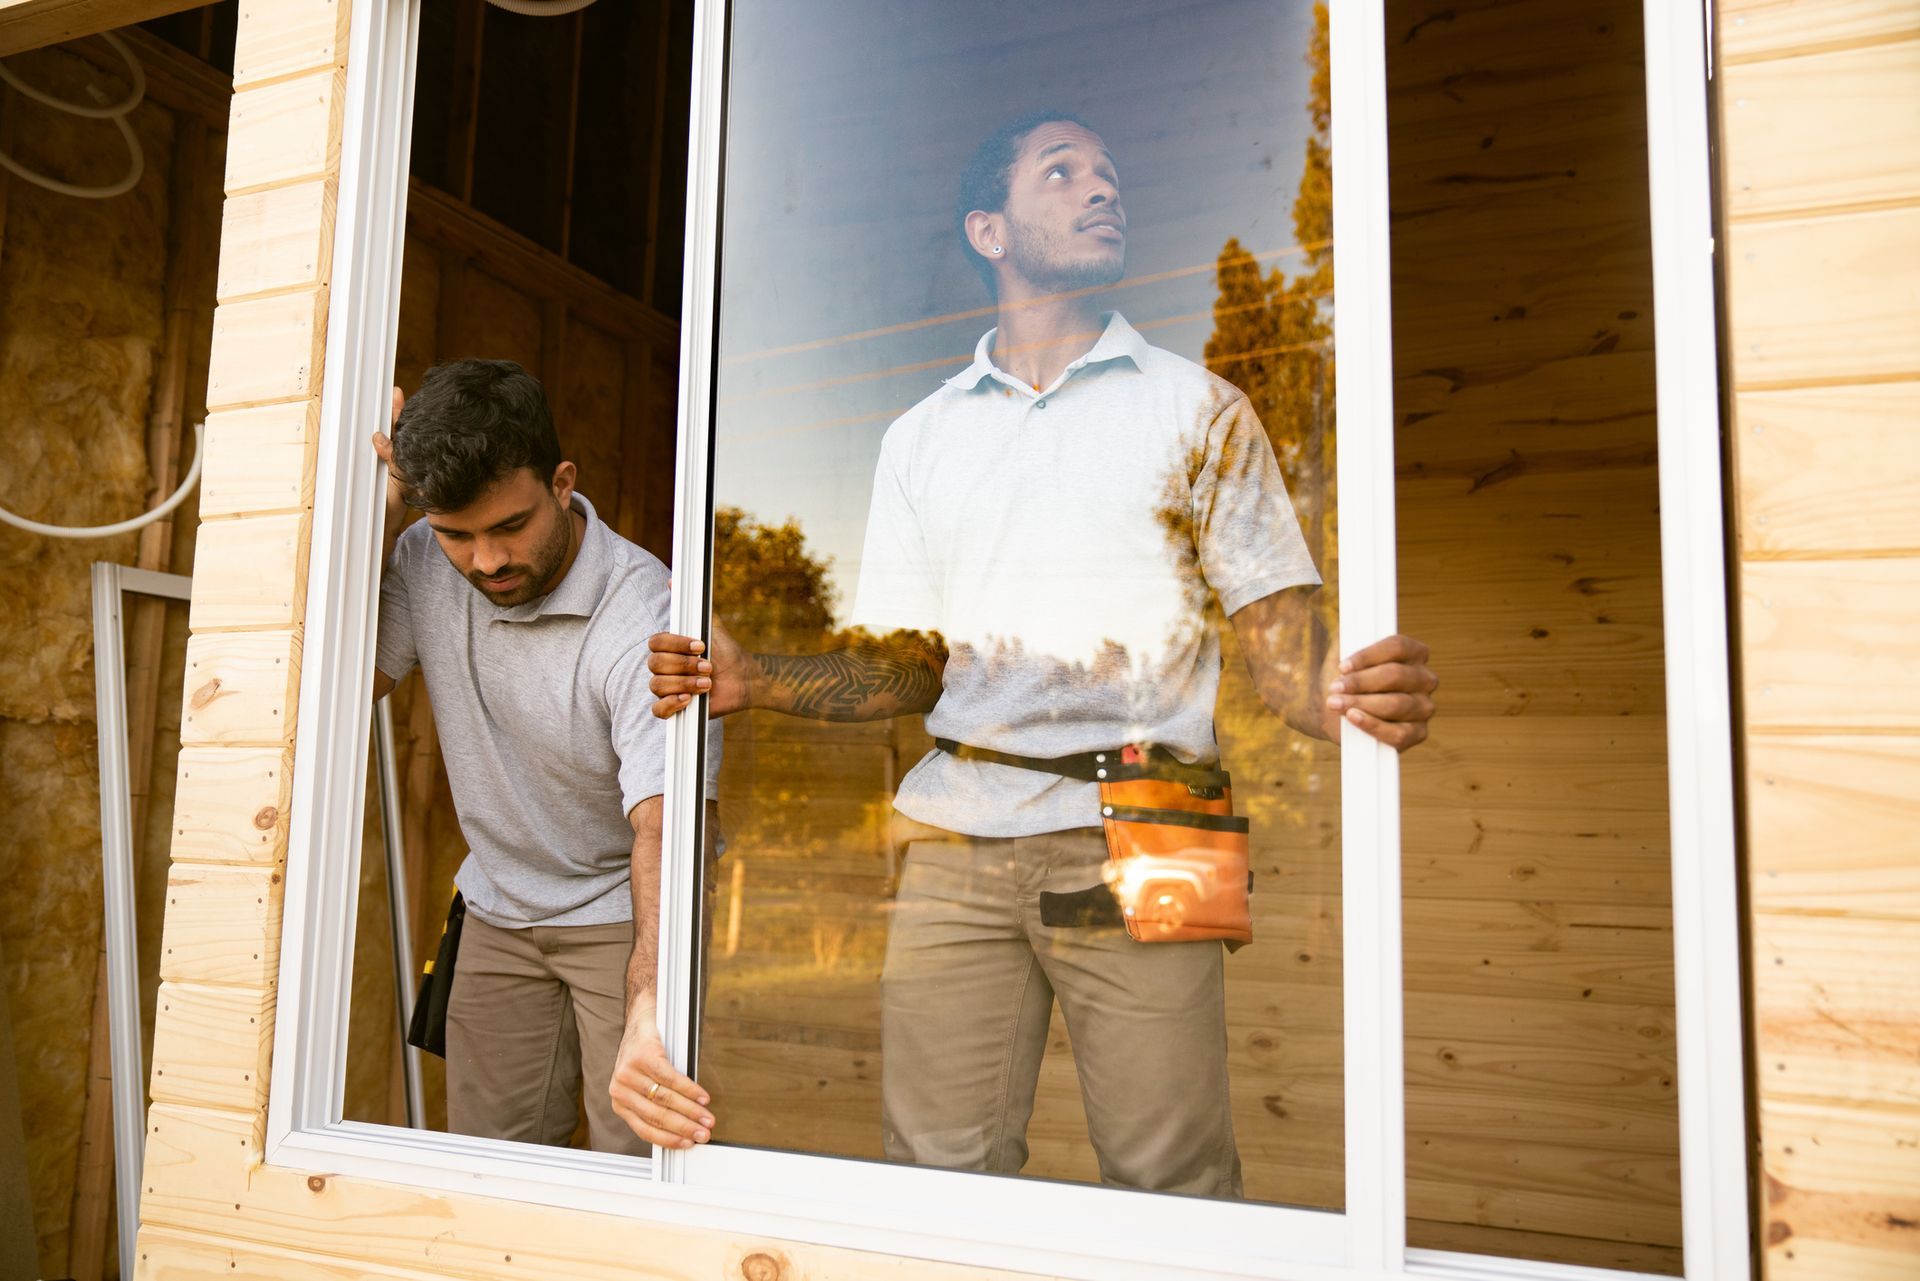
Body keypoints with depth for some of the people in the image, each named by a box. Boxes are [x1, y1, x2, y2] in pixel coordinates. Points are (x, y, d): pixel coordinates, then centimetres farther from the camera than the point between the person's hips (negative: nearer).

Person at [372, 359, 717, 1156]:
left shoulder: (644, 616, -28)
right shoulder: (424, 565, -7)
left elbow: (663, 826, -35)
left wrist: (647, 1011, -50)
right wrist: (379, 512, -17)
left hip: (623, 913, -5)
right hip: (497, 911, 5)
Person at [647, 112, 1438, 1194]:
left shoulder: (1197, 407, 11)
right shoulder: (921, 438, 17)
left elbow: (1280, 634, 4)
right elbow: (910, 663, 15)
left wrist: (1348, 694, -19)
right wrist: (754, 680, 0)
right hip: (960, 845, 2)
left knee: (1171, 1186, -1)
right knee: (939, 1172, 2)